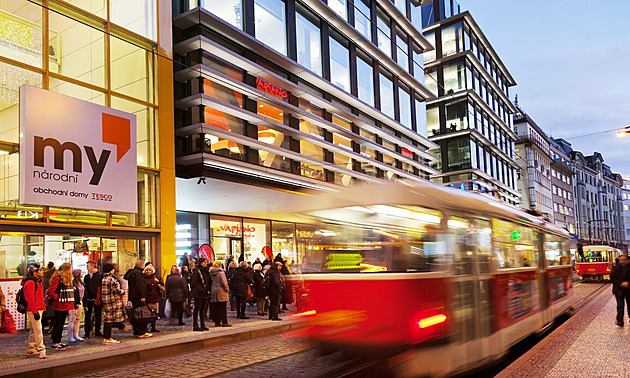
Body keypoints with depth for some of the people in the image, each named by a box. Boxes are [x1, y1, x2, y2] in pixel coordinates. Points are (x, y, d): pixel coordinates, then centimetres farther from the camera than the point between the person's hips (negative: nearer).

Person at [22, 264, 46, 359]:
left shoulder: (38, 282, 18)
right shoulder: (30, 283, -14)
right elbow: (30, 298, -19)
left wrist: (42, 308, 19)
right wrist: (35, 311, -22)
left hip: (39, 309, 10)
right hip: (33, 310, -10)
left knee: (33, 330, 15)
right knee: (38, 330, -12)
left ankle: (31, 349, 23)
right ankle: (41, 350, -12)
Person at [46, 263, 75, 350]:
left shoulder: (69, 279, 15)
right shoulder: (57, 279, -14)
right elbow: (49, 292, -19)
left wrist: (71, 302, 11)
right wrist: (58, 298, -14)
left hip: (66, 305, 9)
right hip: (59, 306, -9)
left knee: (62, 324, 14)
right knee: (57, 324, -2)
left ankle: (58, 342, 23)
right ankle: (55, 344, 6)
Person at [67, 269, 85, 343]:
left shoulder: (80, 282, 12)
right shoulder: (72, 283, -14)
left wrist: (82, 302, 12)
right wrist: (75, 305, -20)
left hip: (80, 303, 9)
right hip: (74, 303, -8)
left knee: (78, 320, 12)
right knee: (72, 320, -2)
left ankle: (76, 335, 19)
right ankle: (70, 337, 5)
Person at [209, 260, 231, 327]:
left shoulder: (211, 273, 6)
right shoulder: (221, 272, -11)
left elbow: (210, 282, 9)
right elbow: (224, 283, -14)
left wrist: (210, 290, 15)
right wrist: (227, 289, -1)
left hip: (213, 292, 6)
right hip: (221, 292, -6)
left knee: (215, 308, 9)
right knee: (223, 308, 0)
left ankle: (217, 322, 13)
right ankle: (224, 322, 1)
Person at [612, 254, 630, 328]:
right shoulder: (615, 268, -1)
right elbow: (612, 278, -2)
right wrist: (621, 283, -13)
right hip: (619, 290, -1)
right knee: (620, 306, -4)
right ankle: (620, 322, -2)